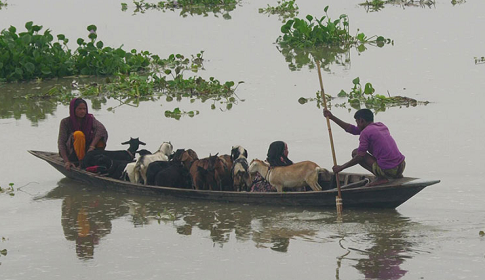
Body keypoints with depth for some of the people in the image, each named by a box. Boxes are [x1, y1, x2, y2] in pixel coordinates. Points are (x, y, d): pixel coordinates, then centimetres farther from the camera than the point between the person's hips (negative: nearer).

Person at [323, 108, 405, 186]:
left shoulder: (365, 133, -6)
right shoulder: (381, 126, 19)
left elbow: (359, 157, -8)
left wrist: (341, 167, 4)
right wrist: (332, 117, 28)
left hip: (388, 170, -8)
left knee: (355, 153, 5)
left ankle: (381, 178, -3)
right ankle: (397, 175, 16)